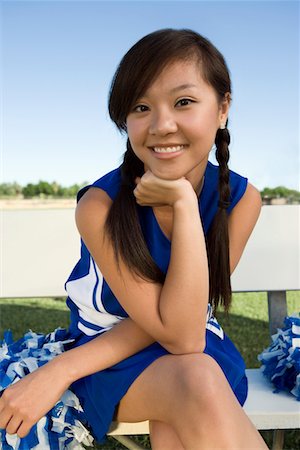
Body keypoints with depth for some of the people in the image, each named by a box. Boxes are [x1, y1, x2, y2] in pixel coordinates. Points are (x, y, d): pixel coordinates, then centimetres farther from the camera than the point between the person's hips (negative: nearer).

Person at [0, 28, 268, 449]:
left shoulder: (242, 199, -14)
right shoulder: (100, 205, -22)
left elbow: (185, 328, -15)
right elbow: (178, 335, -24)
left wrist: (61, 370, -23)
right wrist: (185, 204, -30)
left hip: (202, 345, 2)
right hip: (111, 352, -1)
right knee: (197, 382, -32)